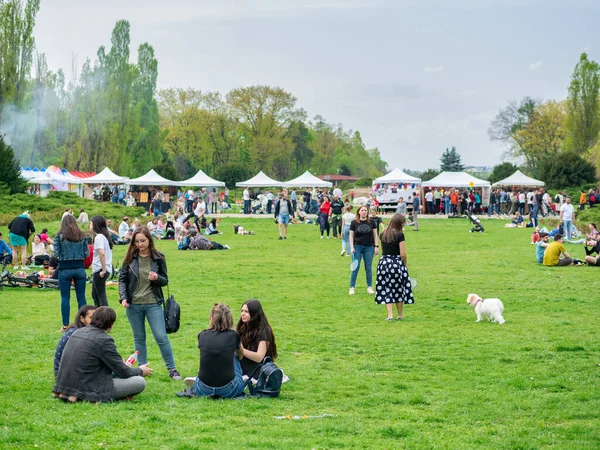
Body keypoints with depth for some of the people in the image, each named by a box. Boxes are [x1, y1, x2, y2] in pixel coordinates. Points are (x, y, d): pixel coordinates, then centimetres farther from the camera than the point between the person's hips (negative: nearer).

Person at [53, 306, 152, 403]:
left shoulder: (78, 332, 10)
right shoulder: (104, 340, -14)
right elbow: (123, 372, -5)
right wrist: (140, 371, 15)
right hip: (87, 391, -9)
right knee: (140, 382, -8)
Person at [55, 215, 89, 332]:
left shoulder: (59, 236, -4)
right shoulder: (82, 236, 2)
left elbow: (56, 254, -6)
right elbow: (87, 254, 3)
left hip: (65, 269, -2)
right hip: (80, 268, 2)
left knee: (65, 298, 4)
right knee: (81, 297, 8)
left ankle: (65, 325, 4)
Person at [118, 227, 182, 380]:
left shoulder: (158, 258, 0)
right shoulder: (130, 258, 0)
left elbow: (165, 281, 6)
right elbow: (122, 279, 3)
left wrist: (157, 278, -17)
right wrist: (123, 297, -11)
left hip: (153, 304, -1)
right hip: (133, 305, 1)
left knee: (161, 337, -5)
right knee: (139, 338, 10)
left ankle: (172, 369, 3)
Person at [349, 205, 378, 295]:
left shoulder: (371, 222, 4)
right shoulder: (354, 223, 1)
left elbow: (375, 235, 8)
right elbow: (351, 236, 4)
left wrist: (376, 246, 1)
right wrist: (352, 247, -6)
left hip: (369, 247, 1)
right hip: (357, 247, -1)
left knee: (369, 268, 4)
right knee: (355, 267, -3)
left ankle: (369, 287, 14)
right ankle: (352, 287, 2)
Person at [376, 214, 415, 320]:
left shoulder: (383, 235, 5)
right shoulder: (399, 235, -11)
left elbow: (383, 249, 12)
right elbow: (403, 254, -12)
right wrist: (405, 265, 1)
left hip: (384, 262, 4)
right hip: (397, 263, -4)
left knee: (387, 289, 6)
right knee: (399, 289, 11)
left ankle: (390, 315, -3)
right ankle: (400, 315, 18)